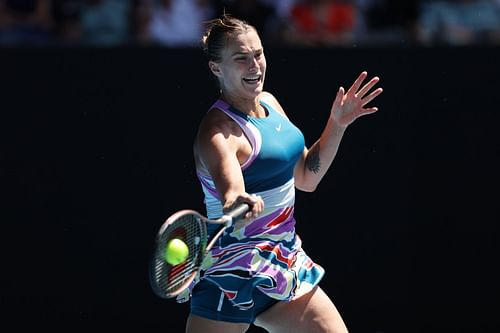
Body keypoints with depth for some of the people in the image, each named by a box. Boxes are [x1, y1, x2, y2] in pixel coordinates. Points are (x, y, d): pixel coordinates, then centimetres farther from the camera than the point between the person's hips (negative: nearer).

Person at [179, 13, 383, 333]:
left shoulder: (269, 102, 7)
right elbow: (230, 193, -38)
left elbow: (306, 177, 19)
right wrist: (238, 205, -60)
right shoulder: (217, 131, -19)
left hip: (285, 264, 8)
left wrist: (337, 124, 9)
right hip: (235, 274, -8)